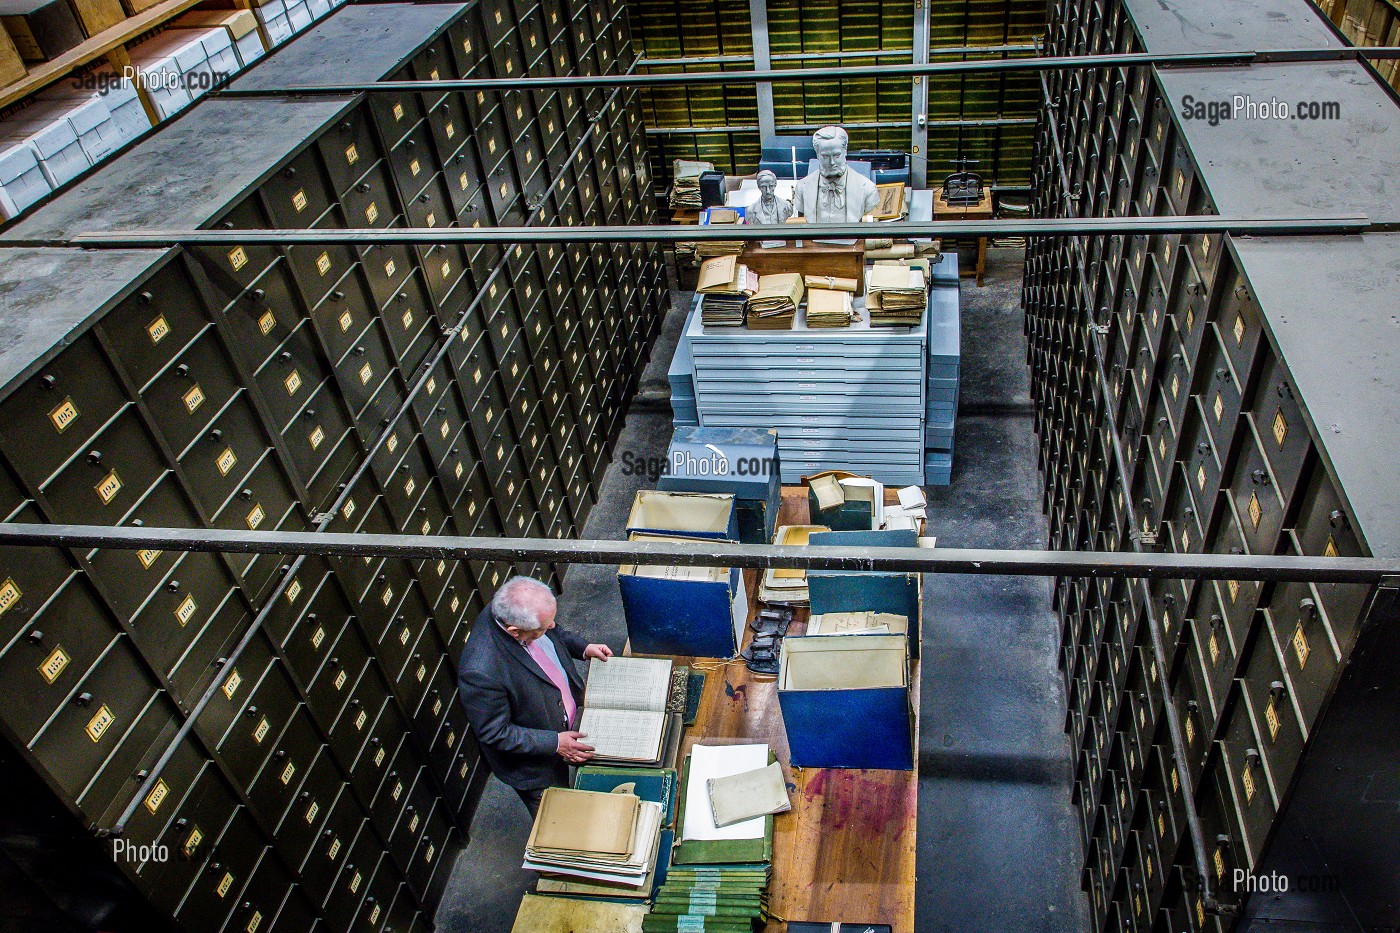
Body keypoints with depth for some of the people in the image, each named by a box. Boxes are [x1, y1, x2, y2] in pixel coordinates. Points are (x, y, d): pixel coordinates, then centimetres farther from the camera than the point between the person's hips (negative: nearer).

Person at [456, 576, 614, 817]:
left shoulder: (512, 611, -22)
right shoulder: (480, 671, -43)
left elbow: (556, 635, 3)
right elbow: (495, 733, -28)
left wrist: (583, 648, -9)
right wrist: (554, 743, -26)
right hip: (533, 765, -6)